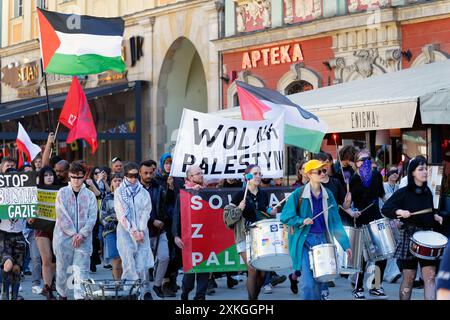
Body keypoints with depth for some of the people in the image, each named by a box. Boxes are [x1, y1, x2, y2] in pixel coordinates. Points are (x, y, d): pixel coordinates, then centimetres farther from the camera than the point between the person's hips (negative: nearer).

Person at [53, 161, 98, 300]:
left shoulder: (90, 195, 5)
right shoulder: (62, 193, 2)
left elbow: (92, 217, -1)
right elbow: (62, 216, -6)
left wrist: (81, 234, -13)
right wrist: (73, 233, -12)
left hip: (83, 239, 0)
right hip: (64, 236, 0)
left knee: (81, 270, -7)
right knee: (62, 269, 7)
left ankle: (80, 296, -12)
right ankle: (62, 295, 23)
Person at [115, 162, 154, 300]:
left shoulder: (143, 193, 10)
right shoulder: (119, 192, 4)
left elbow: (146, 212, 4)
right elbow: (121, 214, -3)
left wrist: (141, 231, -9)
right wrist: (133, 231, -10)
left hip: (141, 232, 2)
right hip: (125, 231, -2)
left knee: (143, 264, -6)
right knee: (129, 263, -8)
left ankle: (144, 291, 3)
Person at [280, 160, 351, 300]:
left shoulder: (328, 194, 6)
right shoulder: (299, 193, -6)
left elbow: (335, 221, 6)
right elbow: (285, 216, -4)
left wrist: (345, 244, 2)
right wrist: (302, 221, -20)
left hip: (322, 240, 4)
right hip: (305, 240, -4)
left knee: (320, 281, 9)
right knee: (308, 282, -12)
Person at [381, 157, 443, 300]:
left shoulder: (427, 192, 9)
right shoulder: (403, 192, -5)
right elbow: (385, 209, -5)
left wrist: (436, 216, 3)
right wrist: (399, 212, -20)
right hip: (409, 236, -4)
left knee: (430, 276, -6)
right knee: (409, 277, 3)